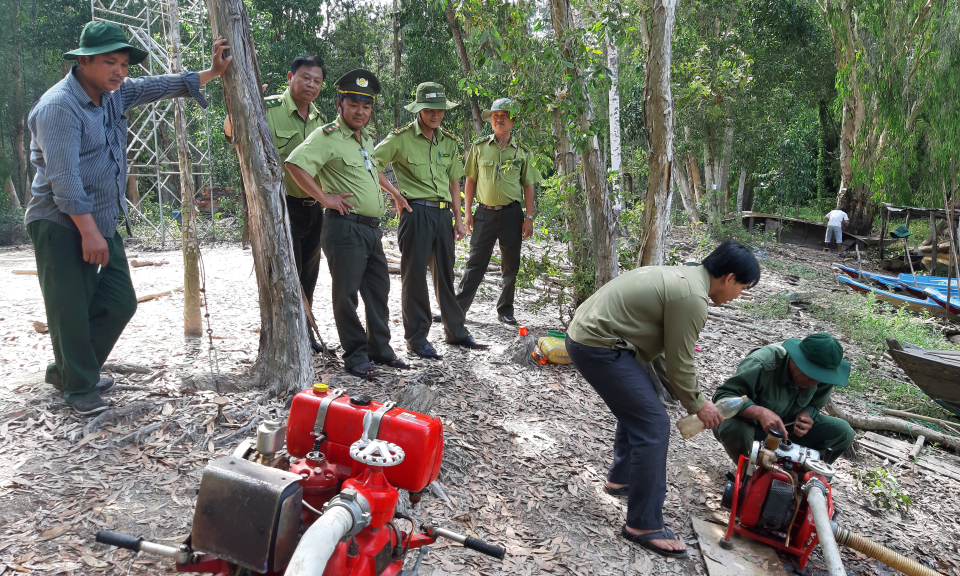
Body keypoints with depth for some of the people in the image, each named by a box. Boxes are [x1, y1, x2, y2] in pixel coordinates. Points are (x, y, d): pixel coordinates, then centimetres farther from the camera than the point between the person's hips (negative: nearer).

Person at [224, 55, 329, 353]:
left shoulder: (319, 119, 13)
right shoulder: (269, 108, -9)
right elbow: (232, 130, -22)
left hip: (313, 208, 7)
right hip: (283, 205, -7)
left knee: (308, 273, 15)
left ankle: (303, 331, 30)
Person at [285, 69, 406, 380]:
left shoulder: (366, 139, 17)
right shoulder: (328, 136, -10)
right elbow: (295, 163, -24)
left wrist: (392, 194, 24)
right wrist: (324, 197, -21)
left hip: (372, 227, 9)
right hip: (346, 228, -9)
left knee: (379, 289, 14)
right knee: (347, 294, -1)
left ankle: (380, 348, 27)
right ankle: (355, 357, 8)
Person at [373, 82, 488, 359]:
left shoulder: (449, 142, 13)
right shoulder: (401, 138, -4)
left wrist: (458, 219, 13)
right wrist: (395, 193, -8)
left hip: (443, 213, 5)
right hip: (416, 212, -5)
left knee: (445, 274, 13)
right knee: (414, 276, 1)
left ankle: (456, 331, 24)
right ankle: (417, 338, 10)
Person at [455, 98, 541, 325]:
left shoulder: (522, 151, 5)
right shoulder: (479, 147, 5)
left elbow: (528, 186, 6)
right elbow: (470, 180, 7)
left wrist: (529, 217, -1)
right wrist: (467, 212, 0)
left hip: (512, 213, 1)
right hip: (485, 212, -1)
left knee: (511, 265, 6)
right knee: (476, 262, 0)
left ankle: (505, 311, 18)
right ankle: (458, 307, 4)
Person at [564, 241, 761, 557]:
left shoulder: (682, 277, 16)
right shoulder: (692, 298, -17)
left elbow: (663, 351, 19)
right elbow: (679, 364, -11)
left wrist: (691, 398, 18)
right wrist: (697, 404, 5)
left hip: (586, 332, 11)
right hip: (598, 347, -11)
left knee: (638, 406, 26)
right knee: (653, 425, -7)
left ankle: (620, 479, 41)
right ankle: (644, 526, 3)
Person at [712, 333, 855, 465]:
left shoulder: (824, 374, -14)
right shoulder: (762, 364, -34)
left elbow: (815, 405, 0)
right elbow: (722, 395, -35)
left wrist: (806, 415, -25)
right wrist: (760, 412, -50)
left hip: (786, 424, 5)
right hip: (749, 421, -5)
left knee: (843, 433, -12)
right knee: (734, 430, -41)